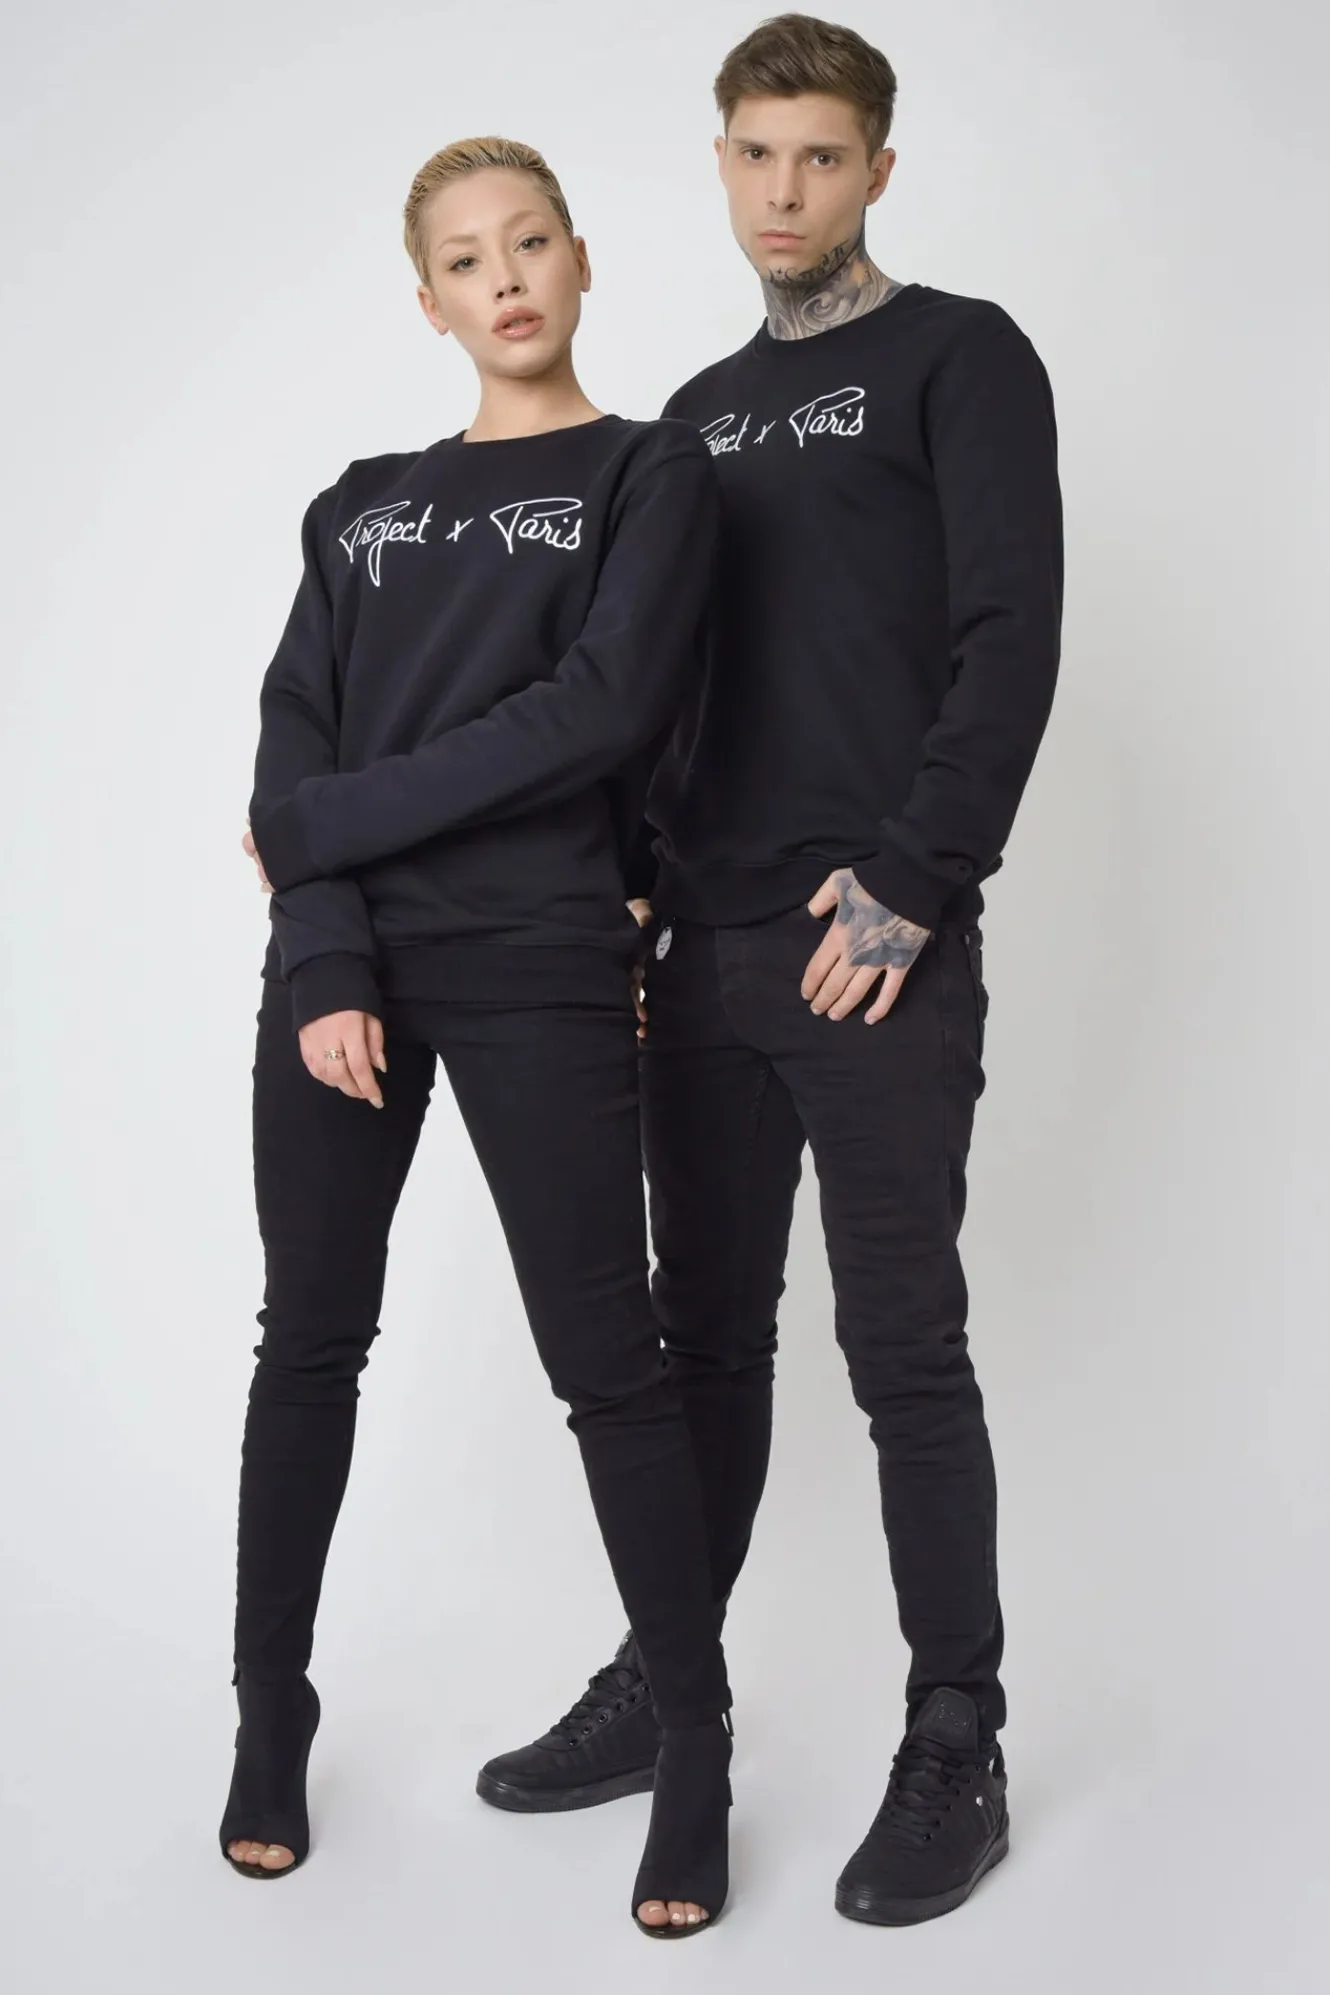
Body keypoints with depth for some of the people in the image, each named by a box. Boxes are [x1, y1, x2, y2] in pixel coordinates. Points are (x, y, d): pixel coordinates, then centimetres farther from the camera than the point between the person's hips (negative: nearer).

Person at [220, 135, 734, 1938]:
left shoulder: (650, 472, 4)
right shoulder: (365, 504, 15)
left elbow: (595, 713, -11)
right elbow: (293, 743, 4)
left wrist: (338, 815, -8)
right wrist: (325, 958, -12)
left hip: (539, 972, -4)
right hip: (341, 971, 4)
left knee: (606, 1357, 0)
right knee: (313, 1342, 9)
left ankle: (696, 1749, 14)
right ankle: (271, 1726, 23)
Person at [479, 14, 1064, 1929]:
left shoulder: (959, 360, 0)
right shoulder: (702, 413, 19)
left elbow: (1010, 641, -10)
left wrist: (912, 880, -17)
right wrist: (640, 890, 9)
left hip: (880, 952, -6)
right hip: (710, 953, 6)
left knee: (905, 1350, -2)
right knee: (710, 1336, 12)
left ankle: (956, 1753, 10)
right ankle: (663, 1689, 24)